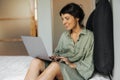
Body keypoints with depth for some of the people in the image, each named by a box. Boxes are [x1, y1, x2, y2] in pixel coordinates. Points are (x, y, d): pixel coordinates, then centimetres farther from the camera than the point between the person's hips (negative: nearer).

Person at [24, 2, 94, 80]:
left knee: (55, 65, -37)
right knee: (36, 61, -26)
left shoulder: (89, 36, 0)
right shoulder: (64, 35, 17)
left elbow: (89, 63, -4)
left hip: (78, 72, -4)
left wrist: (72, 65, -17)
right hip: (61, 67, 5)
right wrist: (54, 56, -3)